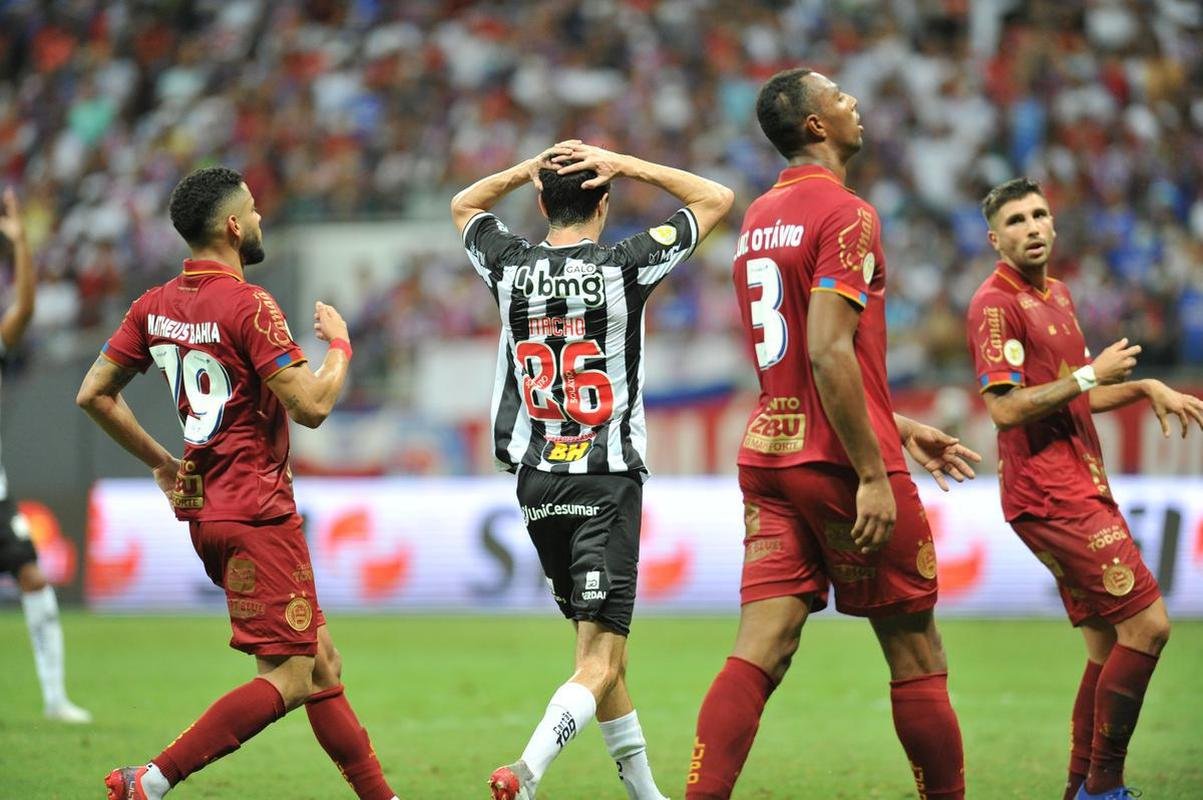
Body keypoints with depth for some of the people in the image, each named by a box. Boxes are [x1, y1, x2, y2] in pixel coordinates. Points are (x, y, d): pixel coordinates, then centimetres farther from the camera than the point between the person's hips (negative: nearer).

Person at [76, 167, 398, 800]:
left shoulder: (155, 307, 8)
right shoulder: (248, 306, -16)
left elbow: (93, 395, 10)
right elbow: (311, 406, -19)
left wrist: (160, 462, 17)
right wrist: (339, 344, -1)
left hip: (207, 510, 9)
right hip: (258, 515, -9)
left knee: (322, 667, 13)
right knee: (289, 679, -9)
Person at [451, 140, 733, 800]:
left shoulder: (510, 267, 1)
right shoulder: (624, 266, -8)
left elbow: (463, 205, 24)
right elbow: (718, 198, 4)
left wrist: (534, 166, 11)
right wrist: (625, 166, 1)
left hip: (537, 484, 5)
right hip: (607, 484, -5)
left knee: (600, 644, 18)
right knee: (600, 661, -8)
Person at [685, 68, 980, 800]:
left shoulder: (760, 218, 16)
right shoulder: (846, 215, -11)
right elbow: (828, 354, -21)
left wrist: (902, 429, 27)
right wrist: (874, 475, -20)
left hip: (768, 457, 7)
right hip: (841, 463, -7)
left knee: (759, 654, -1)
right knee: (916, 655, 6)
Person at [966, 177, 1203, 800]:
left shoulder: (1058, 295, 18)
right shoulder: (996, 304, -11)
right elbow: (1005, 409, -20)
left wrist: (1146, 388, 14)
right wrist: (1090, 375, -16)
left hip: (1080, 488, 9)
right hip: (1049, 495, -9)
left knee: (1109, 647, 9)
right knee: (1147, 625, -13)